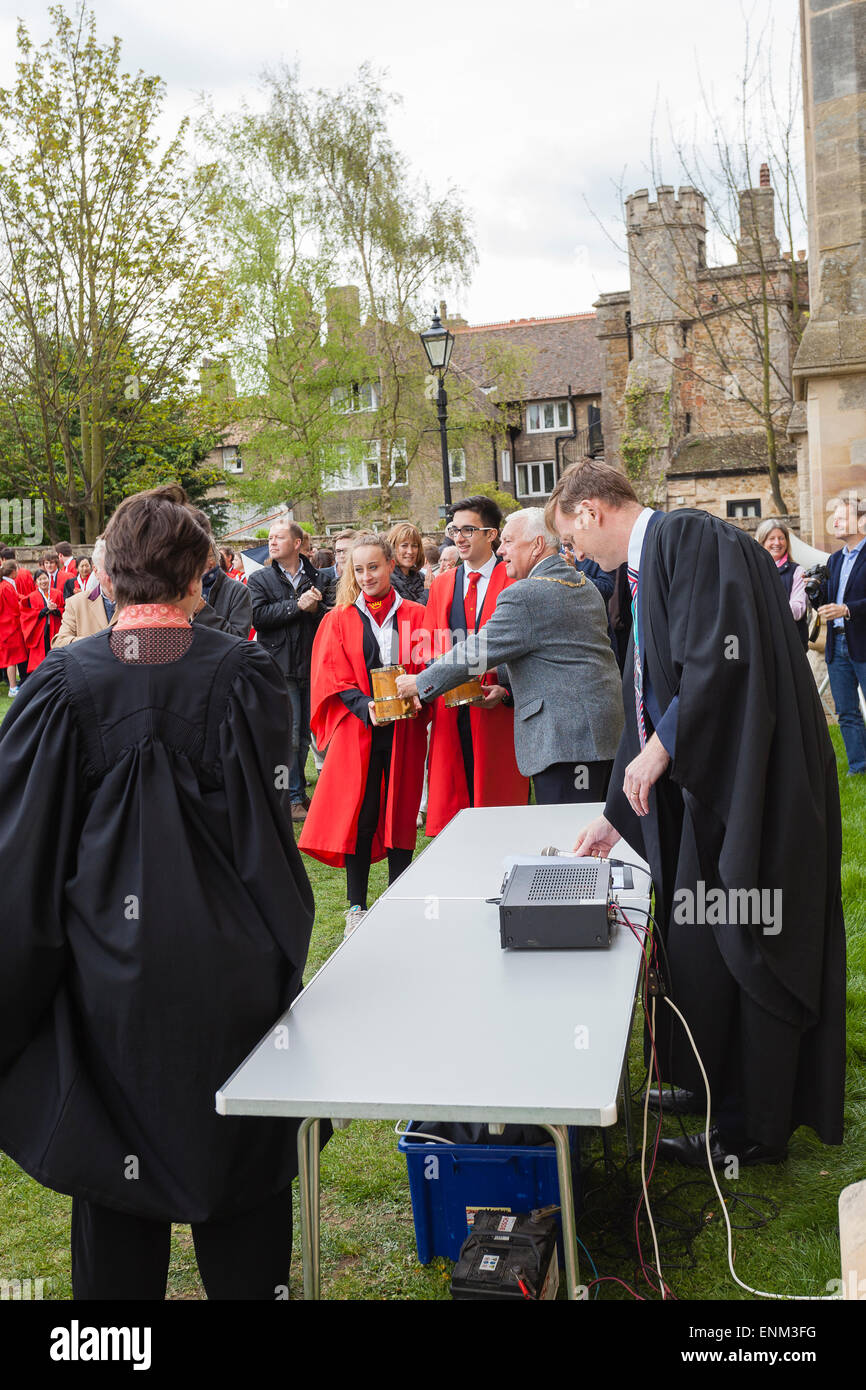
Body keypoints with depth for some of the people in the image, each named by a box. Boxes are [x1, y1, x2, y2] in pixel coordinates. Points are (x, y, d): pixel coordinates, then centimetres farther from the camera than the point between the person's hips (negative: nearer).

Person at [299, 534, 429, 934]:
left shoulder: (416, 617, 8)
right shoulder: (339, 620, 6)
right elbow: (334, 678, -1)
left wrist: (415, 694, -16)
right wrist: (365, 707, -17)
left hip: (404, 730, 1)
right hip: (356, 730, -1)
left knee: (400, 812, 5)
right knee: (358, 814, -1)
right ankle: (357, 906, 9)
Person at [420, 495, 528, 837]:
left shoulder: (515, 582, -1)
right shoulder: (441, 585, 15)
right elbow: (431, 649, 16)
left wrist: (506, 690, -16)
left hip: (498, 711, -4)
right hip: (451, 712, 4)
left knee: (499, 796, -1)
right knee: (452, 798, 5)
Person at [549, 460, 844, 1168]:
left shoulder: (690, 538, -11)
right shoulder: (646, 568, 18)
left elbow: (723, 658, -24)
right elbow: (651, 702, 21)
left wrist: (661, 748, -16)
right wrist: (617, 816, 22)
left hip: (748, 783, -9)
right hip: (700, 779, 9)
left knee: (732, 943, -1)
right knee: (691, 942, 14)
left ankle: (752, 1129, 13)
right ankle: (712, 1085, 31)